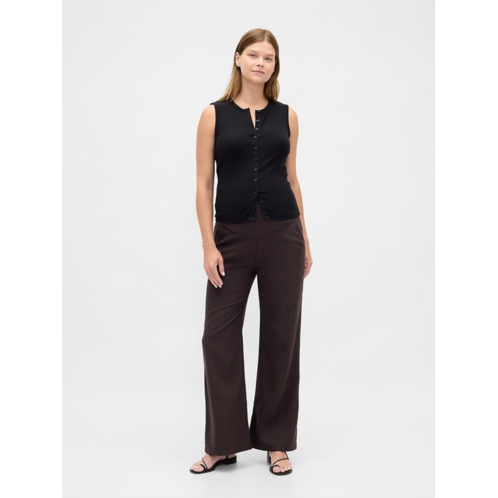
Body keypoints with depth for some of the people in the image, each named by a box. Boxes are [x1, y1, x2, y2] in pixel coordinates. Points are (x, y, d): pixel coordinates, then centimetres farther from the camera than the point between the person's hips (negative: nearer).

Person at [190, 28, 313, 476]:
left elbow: (291, 178, 12)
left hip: (282, 234, 2)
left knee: (281, 335, 5)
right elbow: (204, 183, -1)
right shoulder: (214, 114, 2)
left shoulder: (287, 116, 8)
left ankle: (277, 441, 19)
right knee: (219, 334, 0)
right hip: (232, 236, -1)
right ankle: (223, 443, 16)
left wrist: (305, 240, 9)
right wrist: (208, 245, -9)